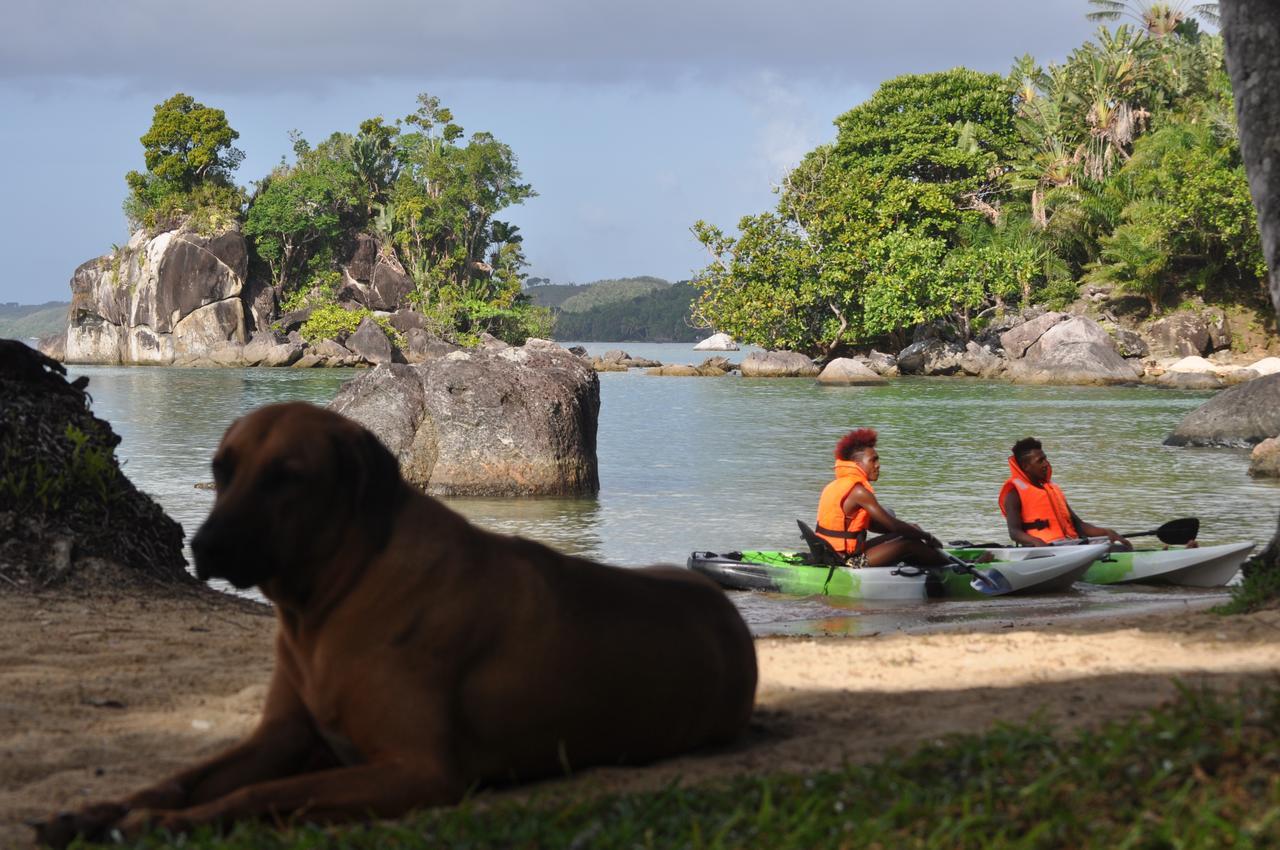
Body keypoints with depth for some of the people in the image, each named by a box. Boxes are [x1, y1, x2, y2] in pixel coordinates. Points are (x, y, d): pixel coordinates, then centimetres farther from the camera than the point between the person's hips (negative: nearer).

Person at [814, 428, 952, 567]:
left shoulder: (835, 486, 13)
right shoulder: (858, 491, -17)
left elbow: (871, 524, 20)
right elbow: (892, 525, -16)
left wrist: (909, 528, 12)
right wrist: (927, 536, -2)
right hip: (849, 562, -10)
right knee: (910, 544, -5)